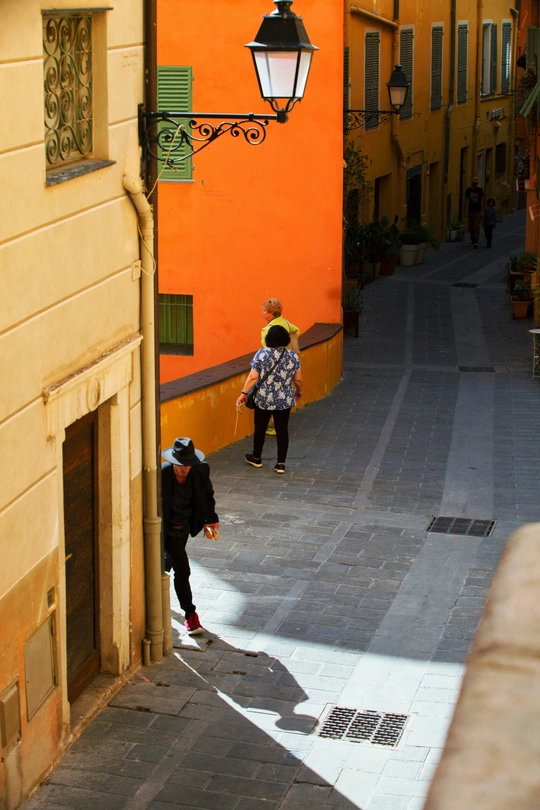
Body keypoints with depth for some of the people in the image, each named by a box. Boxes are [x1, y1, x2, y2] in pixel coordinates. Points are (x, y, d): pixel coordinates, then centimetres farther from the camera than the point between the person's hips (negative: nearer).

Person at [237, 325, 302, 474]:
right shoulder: (293, 356, -4)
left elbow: (253, 377, -12)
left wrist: (244, 393, -3)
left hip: (263, 400, -1)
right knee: (282, 430, 8)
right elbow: (298, 380, 2)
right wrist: (298, 391, 21)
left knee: (260, 428, 15)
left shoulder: (262, 354, -11)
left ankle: (256, 458, 31)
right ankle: (281, 463, 8)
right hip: (284, 400, 1)